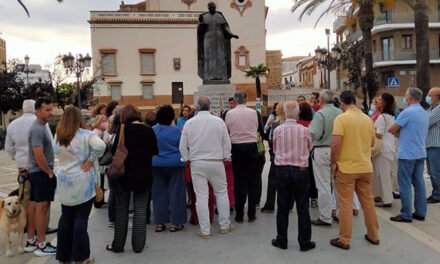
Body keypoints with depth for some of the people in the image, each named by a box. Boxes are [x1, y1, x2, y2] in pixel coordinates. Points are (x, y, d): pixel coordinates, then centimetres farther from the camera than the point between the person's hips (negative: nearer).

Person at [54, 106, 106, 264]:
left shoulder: (58, 136, 6)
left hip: (64, 182, 5)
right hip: (82, 183, -5)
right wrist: (91, 160, -15)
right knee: (80, 219, 2)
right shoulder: (85, 135, -12)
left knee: (66, 218, 13)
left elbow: (57, 153, 13)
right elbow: (100, 145, -28)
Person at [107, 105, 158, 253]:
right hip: (144, 174, 1)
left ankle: (118, 244, 17)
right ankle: (138, 245, 9)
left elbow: (115, 151, -7)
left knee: (121, 209, 10)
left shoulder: (123, 129, -9)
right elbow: (155, 152, 9)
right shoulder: (149, 131, -2)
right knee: (140, 209, 6)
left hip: (124, 173, -1)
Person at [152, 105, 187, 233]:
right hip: (175, 164, -3)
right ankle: (175, 223, 7)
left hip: (157, 165, 3)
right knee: (175, 193, 4)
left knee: (159, 193, 9)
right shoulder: (176, 130, -11)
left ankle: (159, 223, 13)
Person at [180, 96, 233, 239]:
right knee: (221, 193, 15)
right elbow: (227, 143, 1)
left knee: (201, 196, 4)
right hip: (216, 162, 0)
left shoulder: (189, 123, -3)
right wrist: (225, 158, 14)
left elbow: (183, 146, 2)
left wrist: (187, 159, 16)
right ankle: (224, 225, 22)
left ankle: (205, 230, 10)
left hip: (197, 163, 0)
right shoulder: (219, 121, -5)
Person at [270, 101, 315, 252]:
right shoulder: (304, 130, -8)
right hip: (301, 171, -1)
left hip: (282, 170, 1)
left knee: (283, 207, 10)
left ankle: (282, 241, 19)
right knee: (302, 208, 8)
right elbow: (309, 148, 10)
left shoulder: (278, 130, -6)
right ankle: (304, 242, 15)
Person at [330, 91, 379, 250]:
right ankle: (373, 236, 28)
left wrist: (334, 163, -8)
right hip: (366, 167, 5)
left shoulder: (341, 118, -13)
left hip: (346, 167, -5)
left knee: (345, 204, 2)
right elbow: (372, 143, 16)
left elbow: (336, 143, -19)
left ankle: (344, 240, 10)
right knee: (368, 201, 16)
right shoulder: (368, 119, 5)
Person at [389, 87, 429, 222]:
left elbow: (392, 130, -9)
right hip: (420, 153, 8)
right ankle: (420, 213, 17)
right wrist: (402, 133, 8)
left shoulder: (407, 112, -15)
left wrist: (399, 133, 9)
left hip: (407, 154, -8)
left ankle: (406, 215, 2)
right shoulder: (424, 113, 13)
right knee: (419, 183, 11)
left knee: (405, 184, -2)